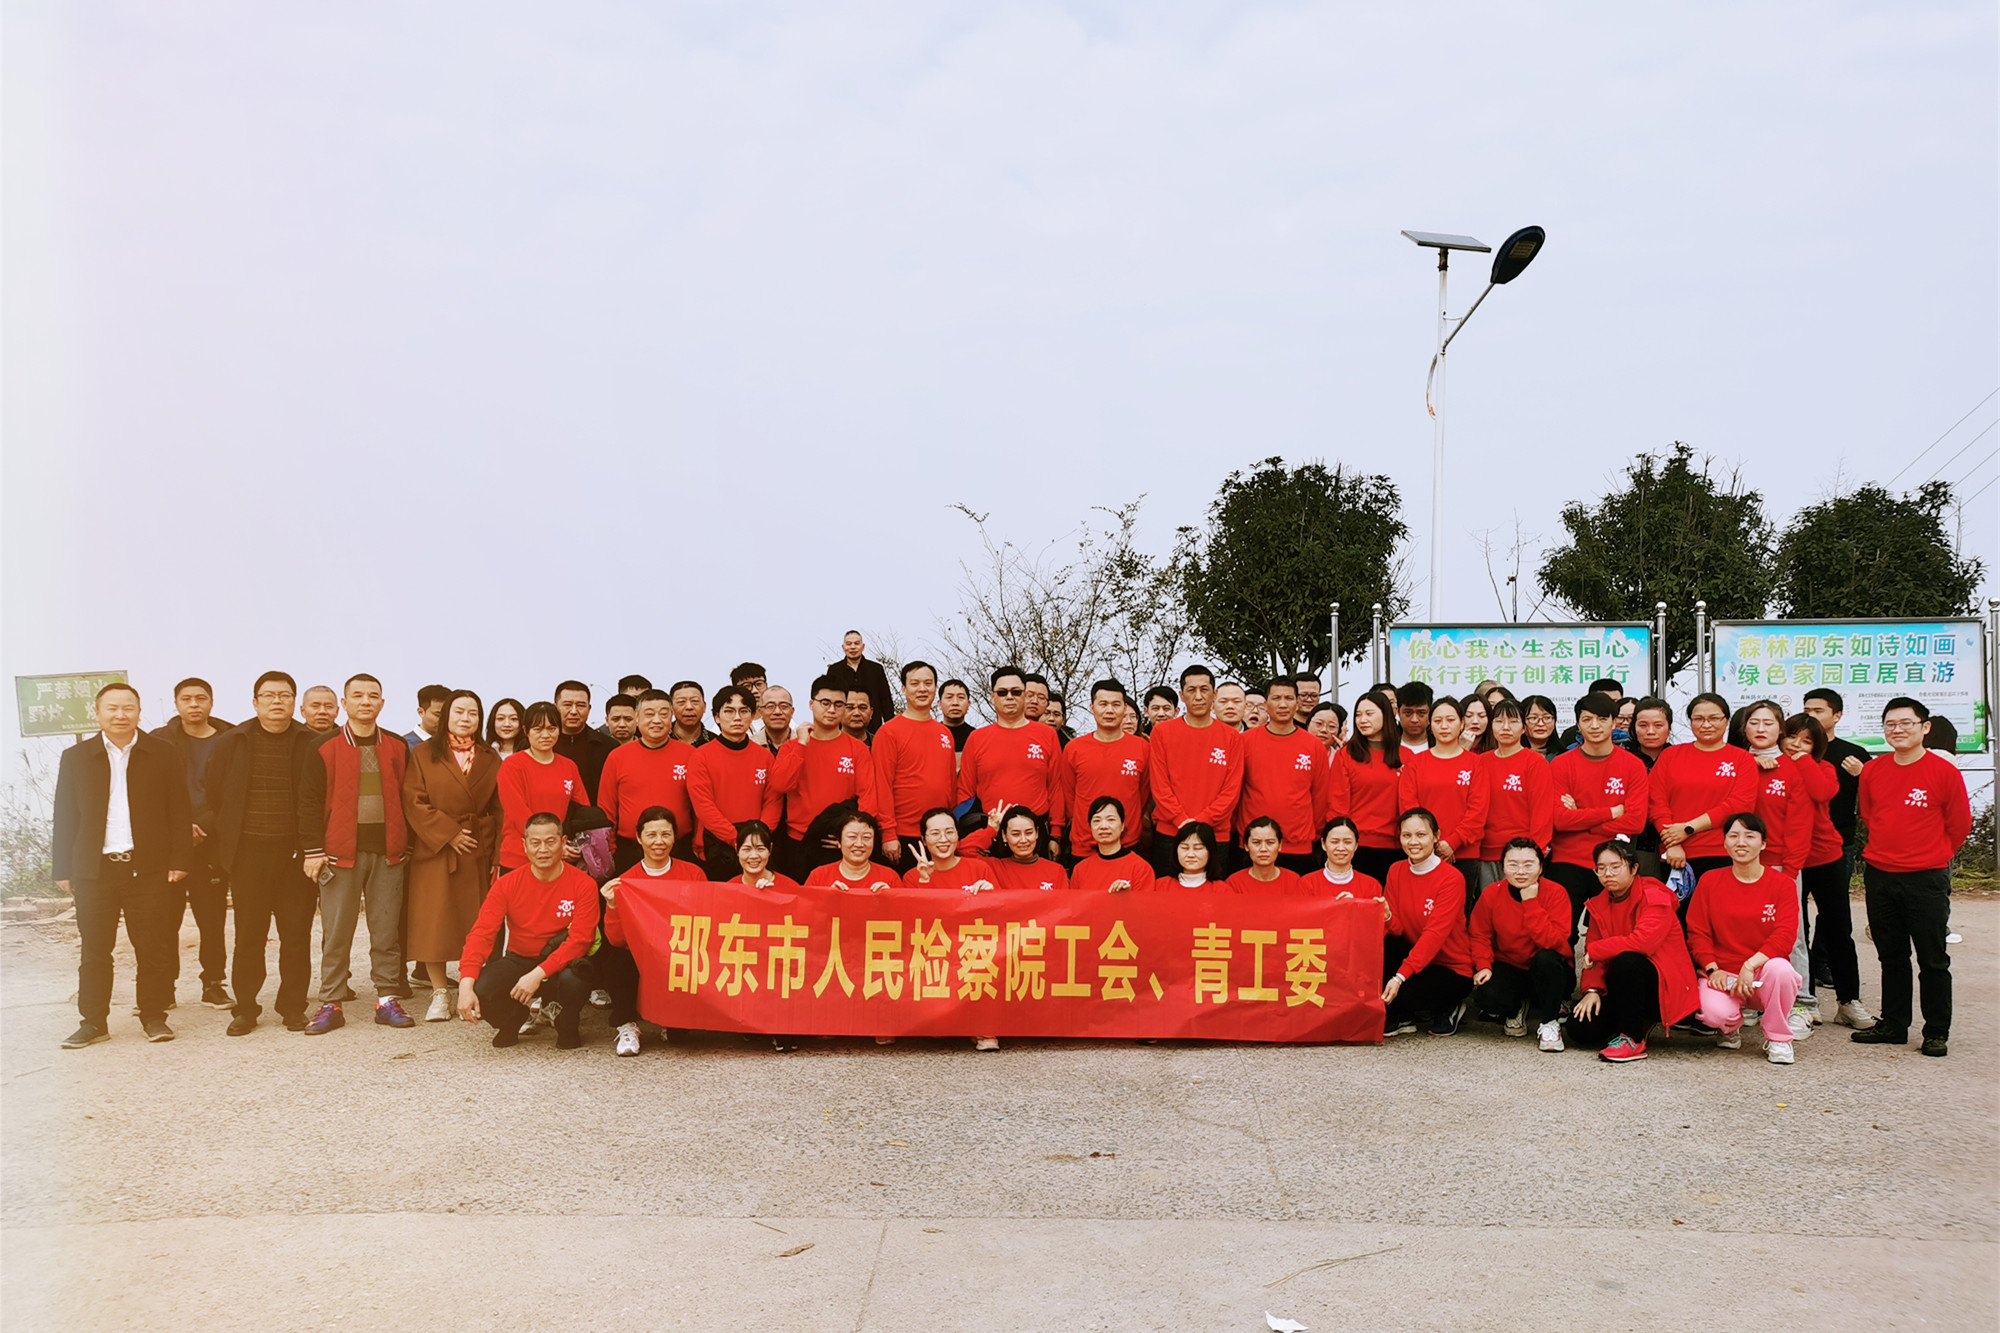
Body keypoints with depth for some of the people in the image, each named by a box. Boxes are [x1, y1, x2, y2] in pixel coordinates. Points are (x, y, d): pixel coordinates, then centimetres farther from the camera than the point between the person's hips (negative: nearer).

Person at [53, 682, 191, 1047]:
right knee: (94, 950, 6)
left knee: (154, 948, 2)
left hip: (149, 868, -1)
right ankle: (93, 1021, 15)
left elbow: (180, 813, 3)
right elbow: (65, 819, 8)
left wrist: (180, 860, -4)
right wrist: (63, 869, 4)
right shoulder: (75, 758, 8)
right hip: (94, 869, 1)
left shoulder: (164, 755, 4)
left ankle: (154, 1016, 13)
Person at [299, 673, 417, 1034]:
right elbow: (310, 801, 0)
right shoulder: (324, 748, 2)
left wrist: (407, 846, 7)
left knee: (387, 929, 5)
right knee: (336, 931, 2)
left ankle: (388, 998, 12)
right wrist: (313, 850, -6)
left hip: (387, 852, 2)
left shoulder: (397, 748, 9)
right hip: (340, 852, -2)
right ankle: (331, 1003, 10)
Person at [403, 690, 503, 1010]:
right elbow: (414, 802, -4)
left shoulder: (490, 760, 11)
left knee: (475, 924, 2)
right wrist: (448, 833, -12)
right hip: (435, 851, -2)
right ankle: (439, 992, 7)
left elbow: (499, 810, 7)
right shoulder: (423, 754, 4)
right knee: (433, 923, -3)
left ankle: (470, 990, 9)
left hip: (478, 854, 2)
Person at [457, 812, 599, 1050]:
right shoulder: (508, 884, -5)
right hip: (519, 960, 2)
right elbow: (481, 933, -12)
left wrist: (538, 974, -30)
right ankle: (513, 1019, 12)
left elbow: (580, 940, -18)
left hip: (561, 963, -2)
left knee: (573, 979, -38)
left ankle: (567, 1027, 0)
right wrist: (466, 984, -27)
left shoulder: (583, 885, -12)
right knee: (481, 991, -27)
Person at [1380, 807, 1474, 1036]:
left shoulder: (1451, 878, -17)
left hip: (1452, 968, -5)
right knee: (1380, 946, -26)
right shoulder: (1396, 871, 1)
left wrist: (1400, 976, -33)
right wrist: (1386, 918, -28)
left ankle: (1449, 1009, 5)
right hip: (1413, 956, 5)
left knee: (1402, 994, -30)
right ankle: (1400, 1016, -5)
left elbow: (1435, 934, -24)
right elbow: (1397, 929, -2)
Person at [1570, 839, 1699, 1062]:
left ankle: (1633, 1039, -21)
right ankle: (1641, 1023, 15)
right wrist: (1592, 989, -13)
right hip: (1620, 986, 7)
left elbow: (1643, 941, -29)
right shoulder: (1598, 905, 8)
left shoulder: (1654, 896, -13)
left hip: (1663, 986, -7)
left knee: (1626, 961, -38)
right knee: (1581, 1028, -15)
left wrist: (1596, 950, -17)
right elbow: (1592, 956, 5)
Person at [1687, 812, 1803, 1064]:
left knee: (1779, 968, -37)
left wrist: (1750, 965, -24)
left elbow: (1784, 936, -11)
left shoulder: (1783, 885, 0)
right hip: (1723, 974, 0)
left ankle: (1778, 1038, -8)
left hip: (1763, 974, 0)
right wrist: (1712, 969, -14)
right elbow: (1697, 932, 1)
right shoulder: (1709, 881, 5)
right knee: (1715, 1013, -31)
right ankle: (1732, 1026, 13)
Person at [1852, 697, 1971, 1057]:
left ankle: (1937, 1032, 12)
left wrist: (1930, 857, 8)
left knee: (1933, 960, 3)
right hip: (1879, 876, 4)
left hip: (1926, 879, -4)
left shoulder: (1944, 772, -8)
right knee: (1891, 957, 14)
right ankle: (1893, 1025, 23)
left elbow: (1959, 825, 1)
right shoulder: (1872, 771, 4)